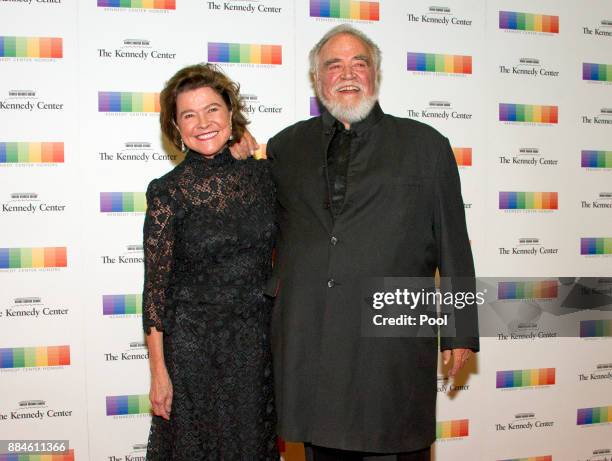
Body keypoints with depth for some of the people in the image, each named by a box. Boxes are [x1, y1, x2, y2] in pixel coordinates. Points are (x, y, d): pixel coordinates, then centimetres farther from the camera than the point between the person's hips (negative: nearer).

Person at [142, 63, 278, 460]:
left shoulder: (260, 175, 0)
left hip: (257, 341, 3)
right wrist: (159, 372, -8)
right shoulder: (168, 192, -10)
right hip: (193, 343, -3)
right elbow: (155, 287, -8)